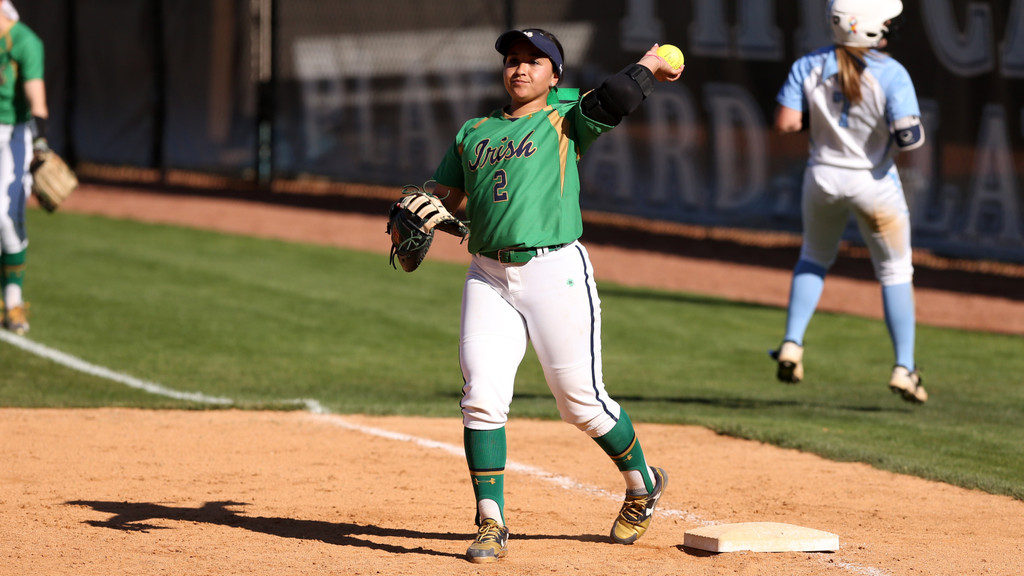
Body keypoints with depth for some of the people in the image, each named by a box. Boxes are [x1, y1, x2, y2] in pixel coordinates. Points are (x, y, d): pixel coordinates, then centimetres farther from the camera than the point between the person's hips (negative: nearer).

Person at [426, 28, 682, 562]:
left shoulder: (566, 122, 4)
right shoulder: (473, 133, 19)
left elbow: (612, 100, -15)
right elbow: (443, 195, 21)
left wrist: (649, 65, 1)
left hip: (555, 272, -4)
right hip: (488, 275, 4)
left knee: (581, 399, -1)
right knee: (482, 397, -8)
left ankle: (642, 483, 24)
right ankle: (490, 525, -2)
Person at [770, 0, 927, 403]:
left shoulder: (809, 68, -7)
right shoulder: (891, 75, -18)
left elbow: (785, 124, -9)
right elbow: (910, 139, -23)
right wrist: (912, 130, 0)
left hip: (823, 178, 3)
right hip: (874, 183, -3)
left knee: (814, 259, 27)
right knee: (895, 273, 13)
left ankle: (792, 344, 14)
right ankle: (904, 367, 9)